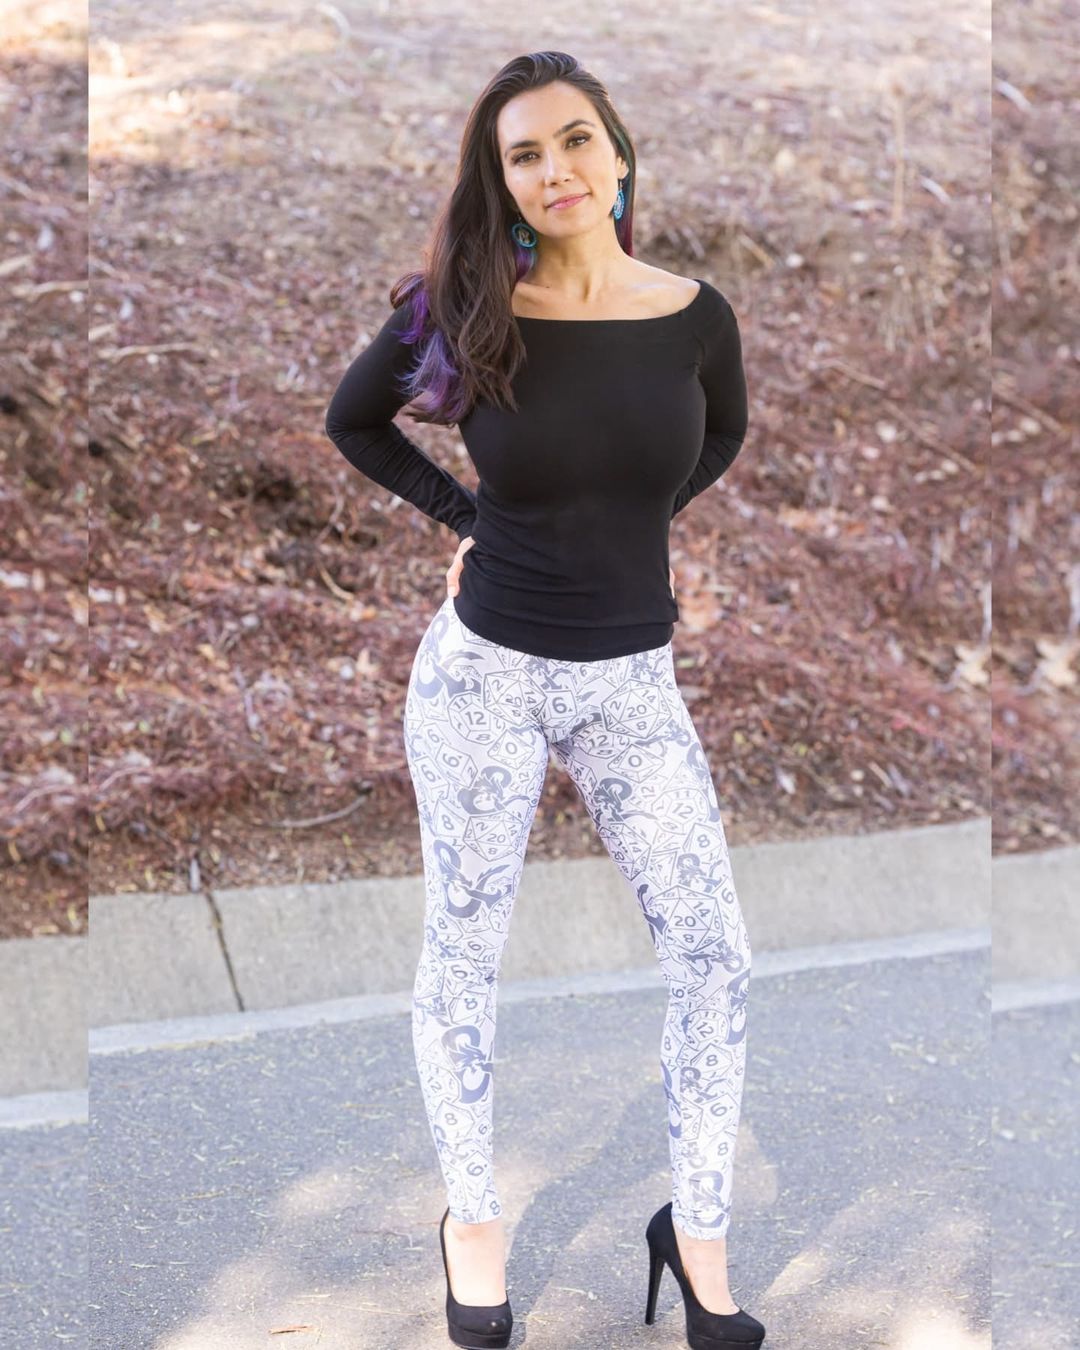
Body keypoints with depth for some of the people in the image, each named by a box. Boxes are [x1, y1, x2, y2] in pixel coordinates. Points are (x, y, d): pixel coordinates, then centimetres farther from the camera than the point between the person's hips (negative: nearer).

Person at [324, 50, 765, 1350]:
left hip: (632, 681, 2)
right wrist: (466, 516, 0)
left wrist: (629, 519, 6)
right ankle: (471, 1219, 26)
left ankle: (698, 1237, 14)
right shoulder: (464, 316, -11)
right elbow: (352, 421, 7)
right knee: (462, 952, 8)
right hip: (485, 671, -2)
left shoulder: (695, 314, -6)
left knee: (714, 956, -1)